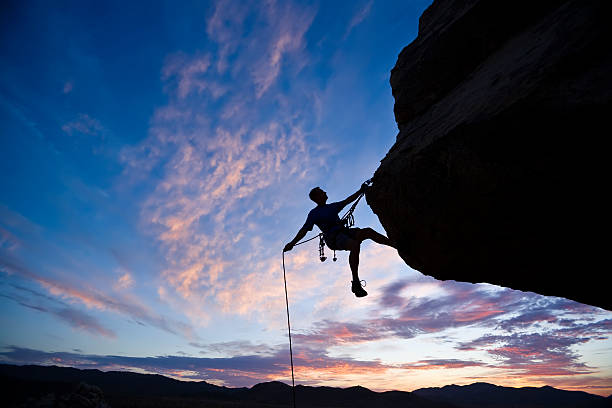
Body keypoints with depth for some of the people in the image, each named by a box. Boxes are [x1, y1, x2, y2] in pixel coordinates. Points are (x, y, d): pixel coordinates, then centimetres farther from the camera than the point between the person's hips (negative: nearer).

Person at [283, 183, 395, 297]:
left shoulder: (332, 206, 24)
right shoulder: (314, 214, 4)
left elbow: (348, 200, 28)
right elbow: (304, 230, -1)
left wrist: (361, 191, 20)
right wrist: (292, 243, -11)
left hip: (345, 232, 7)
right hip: (334, 239, -7)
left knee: (369, 232, -15)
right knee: (355, 245, -34)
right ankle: (355, 283, -34)